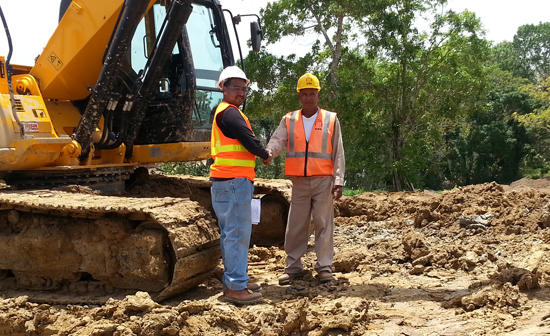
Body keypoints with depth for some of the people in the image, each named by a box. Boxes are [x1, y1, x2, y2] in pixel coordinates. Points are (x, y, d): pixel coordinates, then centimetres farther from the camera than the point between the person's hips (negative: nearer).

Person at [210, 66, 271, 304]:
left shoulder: (226, 112, 22)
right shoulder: (229, 113, -12)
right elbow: (250, 143, -17)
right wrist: (265, 155, 0)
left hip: (230, 182, 11)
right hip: (233, 182, -11)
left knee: (231, 233, 14)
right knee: (238, 233, -10)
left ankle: (233, 281, 22)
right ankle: (235, 287, -9)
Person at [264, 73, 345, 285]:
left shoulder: (331, 120, 4)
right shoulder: (289, 120, 8)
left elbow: (338, 154, 2)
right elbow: (278, 141, -6)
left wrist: (339, 181, -5)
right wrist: (269, 151, -30)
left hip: (323, 180, -2)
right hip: (299, 181, 2)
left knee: (323, 224, 0)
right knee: (296, 225, 5)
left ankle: (324, 267, 7)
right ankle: (293, 267, 14)